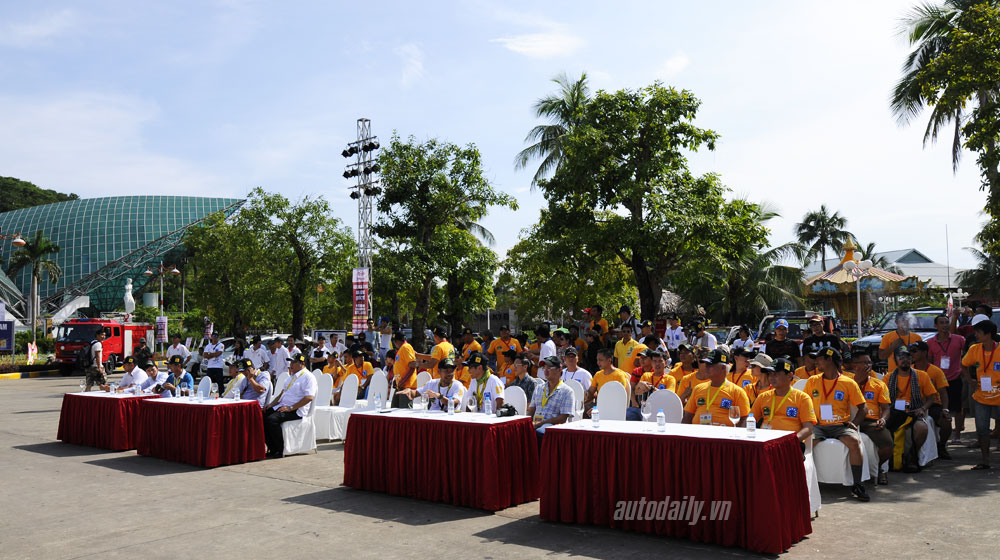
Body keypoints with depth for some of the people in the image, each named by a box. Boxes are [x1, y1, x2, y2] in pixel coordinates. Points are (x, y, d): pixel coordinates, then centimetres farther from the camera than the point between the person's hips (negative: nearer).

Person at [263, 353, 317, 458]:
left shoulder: (308, 377, -8)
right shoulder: (292, 376, 22)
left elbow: (309, 397, -19)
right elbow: (282, 393, 27)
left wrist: (291, 408, -21)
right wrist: (270, 405, 11)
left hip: (296, 411, -9)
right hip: (282, 406, 9)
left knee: (272, 419, -28)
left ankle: (280, 450, -15)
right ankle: (272, 449, -4)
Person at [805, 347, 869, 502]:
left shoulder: (848, 383, 7)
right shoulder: (812, 381, 14)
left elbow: (863, 409, 9)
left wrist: (854, 423, -8)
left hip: (840, 426, -1)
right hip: (818, 425, 1)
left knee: (854, 441, -32)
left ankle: (857, 485, -23)